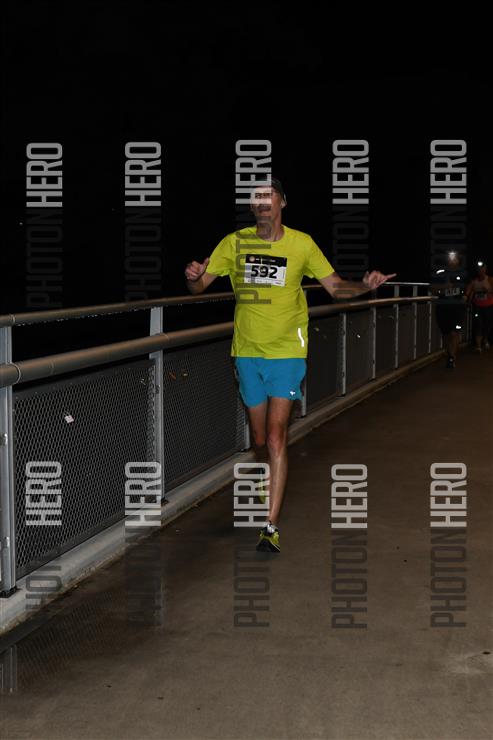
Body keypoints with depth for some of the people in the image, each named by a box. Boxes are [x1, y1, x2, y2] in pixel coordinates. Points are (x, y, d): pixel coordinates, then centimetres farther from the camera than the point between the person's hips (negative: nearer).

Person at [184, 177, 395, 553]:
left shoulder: (302, 243, 0)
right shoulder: (235, 242, 3)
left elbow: (336, 286, 7)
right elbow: (199, 286, 6)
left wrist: (366, 285, -13)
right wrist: (193, 276, -18)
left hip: (287, 352, -3)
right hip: (247, 352, 3)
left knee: (276, 438, -13)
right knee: (259, 440, 12)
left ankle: (272, 526, -10)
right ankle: (270, 489, 41)